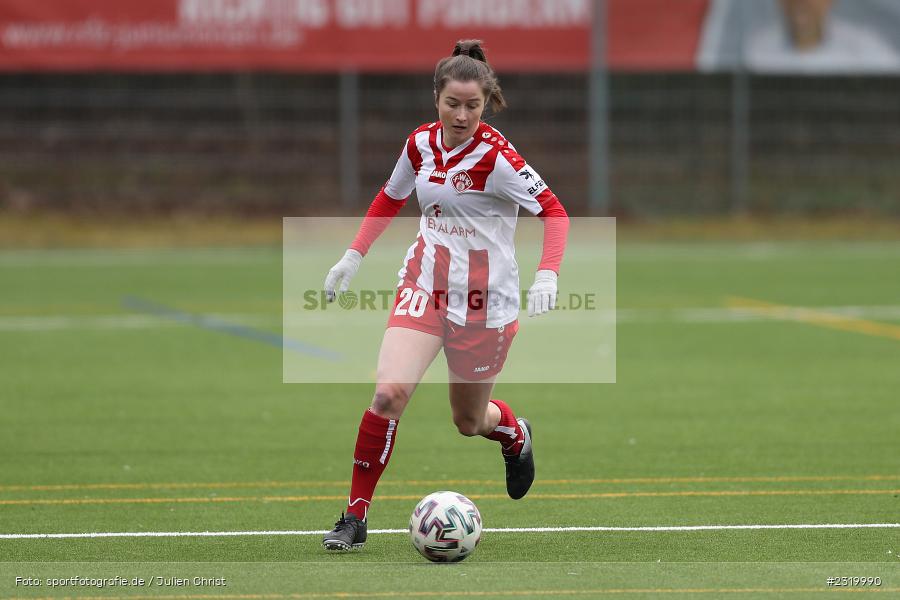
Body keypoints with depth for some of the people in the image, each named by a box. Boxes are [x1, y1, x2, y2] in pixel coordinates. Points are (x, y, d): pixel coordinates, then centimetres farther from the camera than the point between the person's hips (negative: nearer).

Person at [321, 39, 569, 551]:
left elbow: (554, 211, -17)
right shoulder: (421, 144, 0)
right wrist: (354, 256, 15)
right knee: (389, 392, -19)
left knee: (469, 421, 11)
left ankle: (516, 435, 51)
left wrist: (547, 275, -32)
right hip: (425, 284, 3)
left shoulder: (496, 157, -17)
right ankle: (356, 517, -10)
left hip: (485, 300, -3)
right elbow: (391, 198, 19)